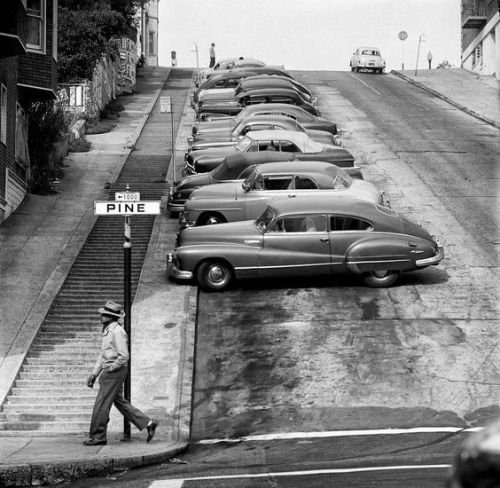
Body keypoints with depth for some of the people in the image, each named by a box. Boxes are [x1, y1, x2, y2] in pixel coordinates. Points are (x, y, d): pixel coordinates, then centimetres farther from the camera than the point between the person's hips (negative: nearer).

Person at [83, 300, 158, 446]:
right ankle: (148, 423, 18)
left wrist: (109, 369, -15)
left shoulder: (117, 332, -18)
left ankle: (98, 436, 4)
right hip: (109, 371, 10)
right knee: (120, 402, 15)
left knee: (101, 404, -4)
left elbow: (123, 357, -22)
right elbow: (103, 355, 20)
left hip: (115, 372, -10)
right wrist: (94, 374, 16)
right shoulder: (107, 331, 13)